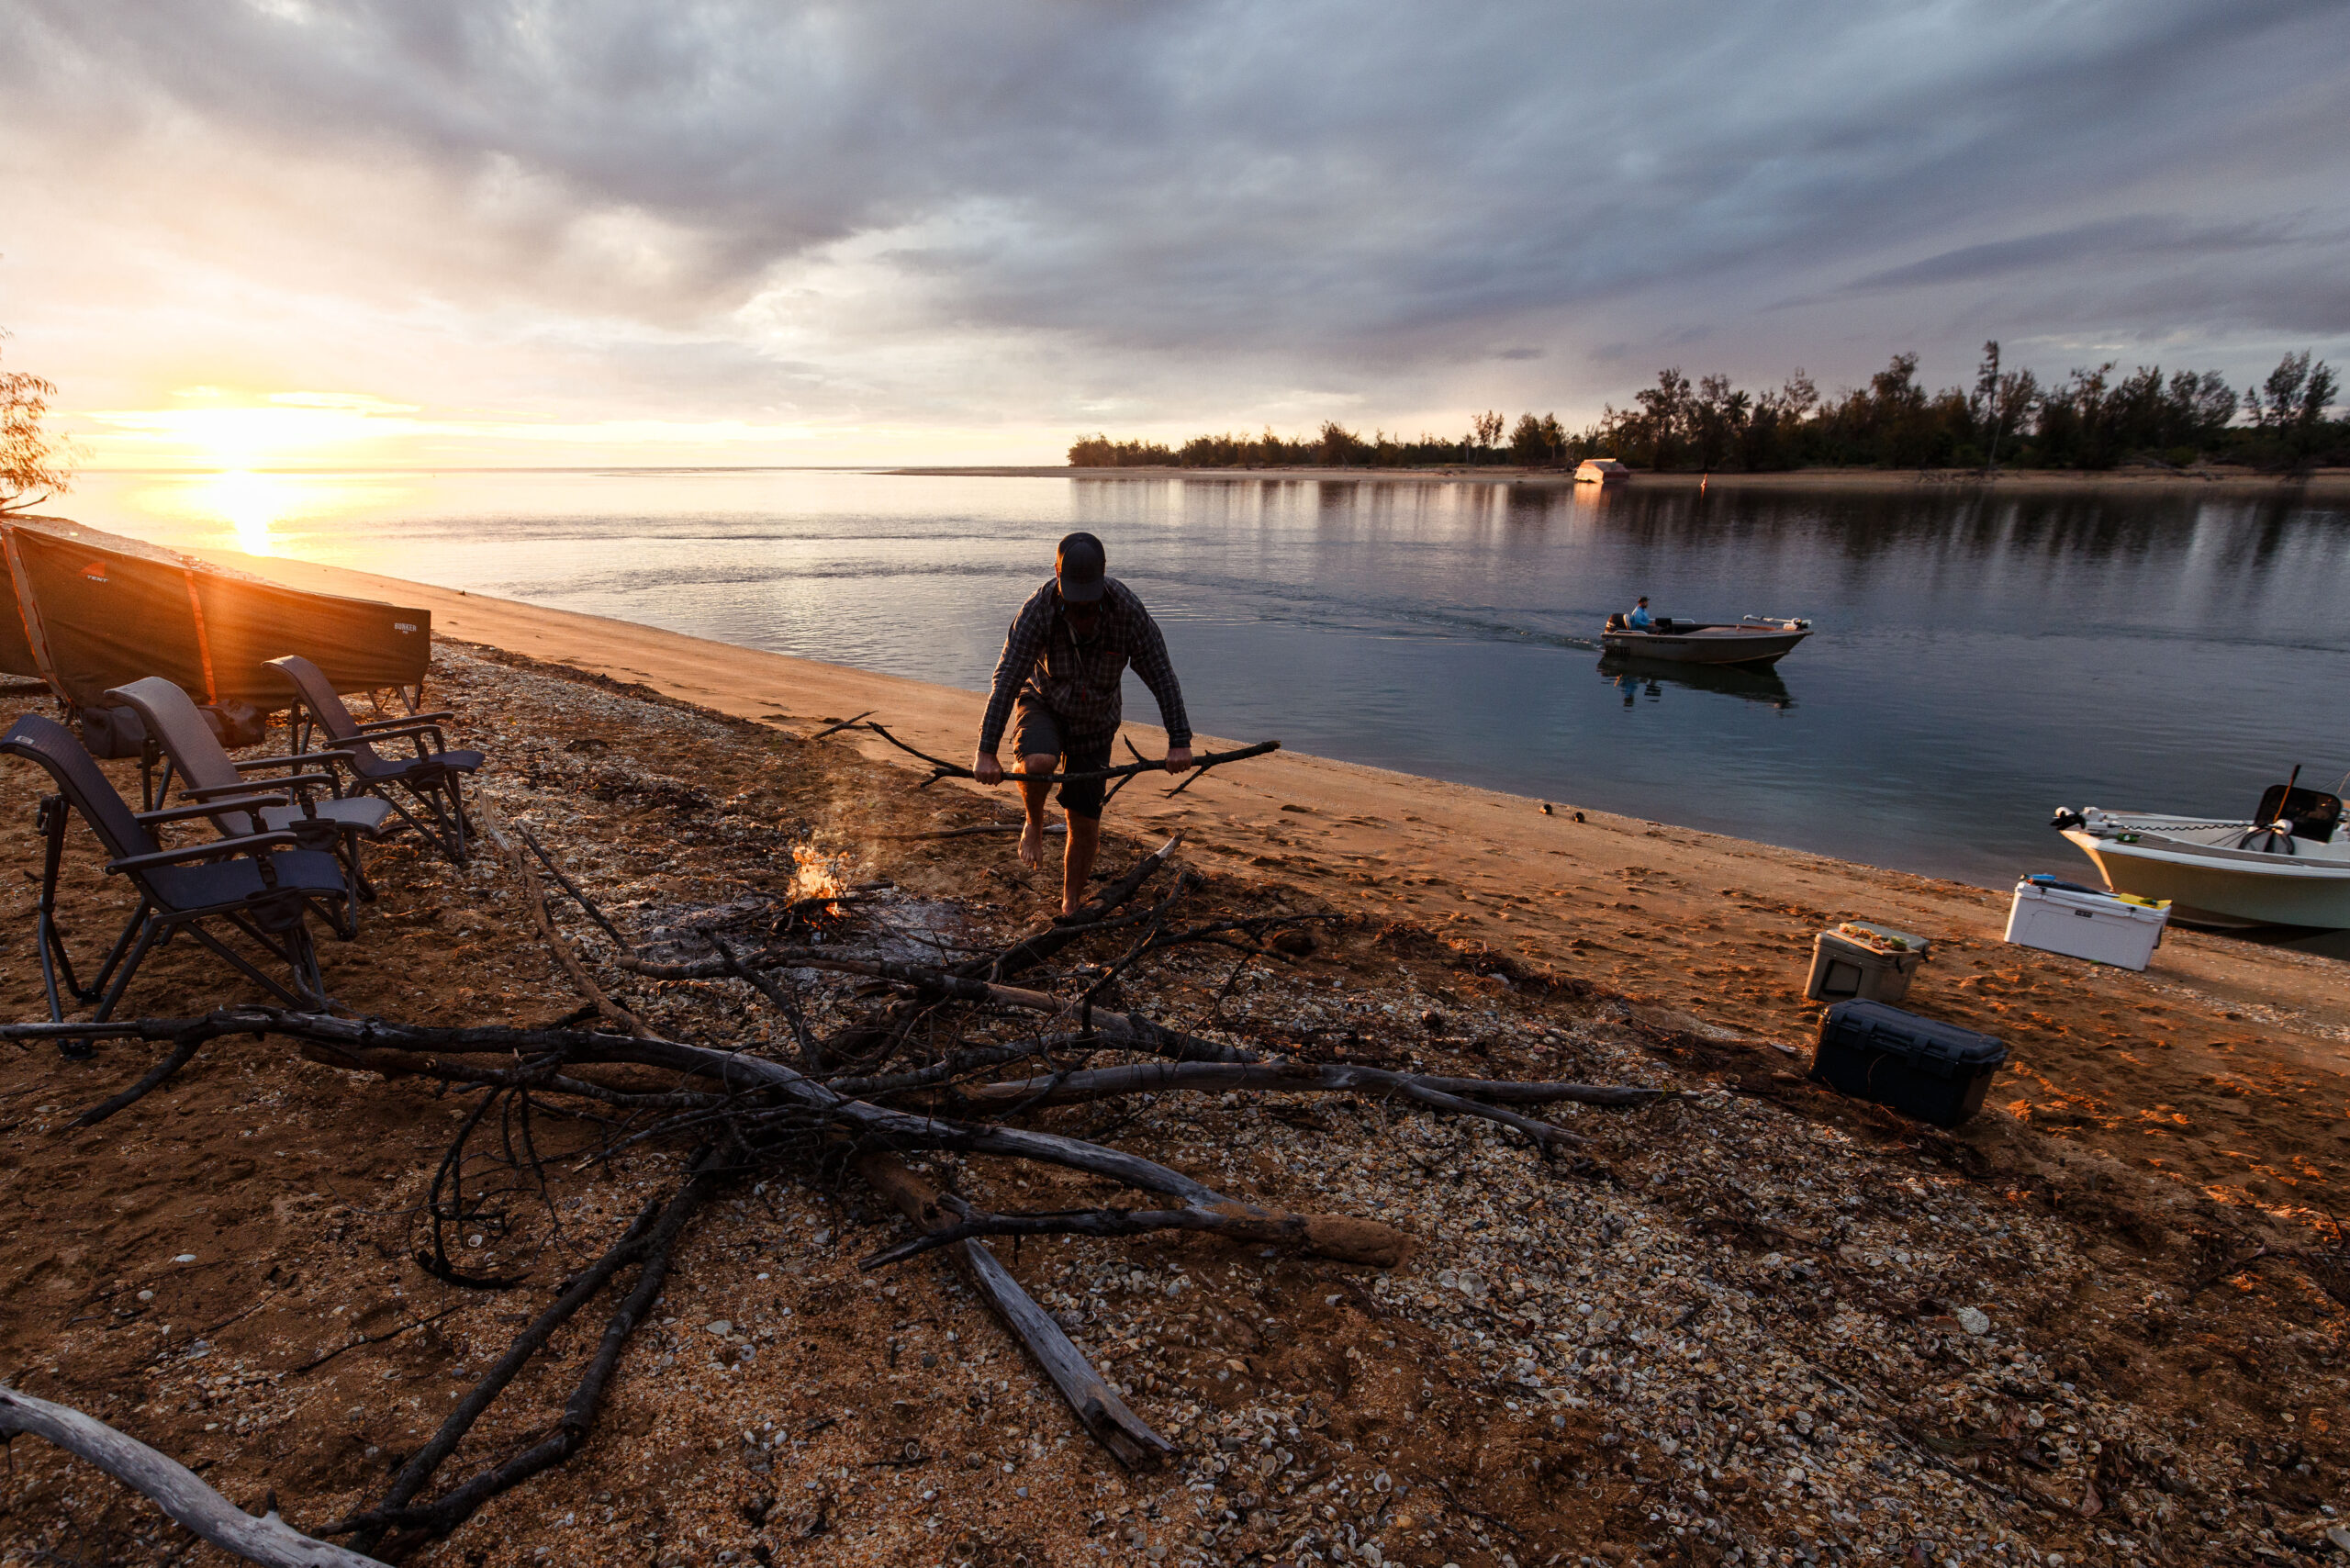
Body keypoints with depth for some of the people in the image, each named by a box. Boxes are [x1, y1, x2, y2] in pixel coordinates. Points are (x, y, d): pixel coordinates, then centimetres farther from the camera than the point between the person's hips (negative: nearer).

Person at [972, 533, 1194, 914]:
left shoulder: (1126, 608, -23)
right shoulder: (1039, 609, -25)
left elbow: (1161, 675, -18)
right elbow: (1007, 678, -27)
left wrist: (1179, 740, -24)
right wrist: (987, 751, -33)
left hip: (1094, 718, 1)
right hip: (1042, 703, -1)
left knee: (1085, 824, 1)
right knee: (1038, 762, -37)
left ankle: (1071, 905, 25)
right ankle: (1035, 824, -2)